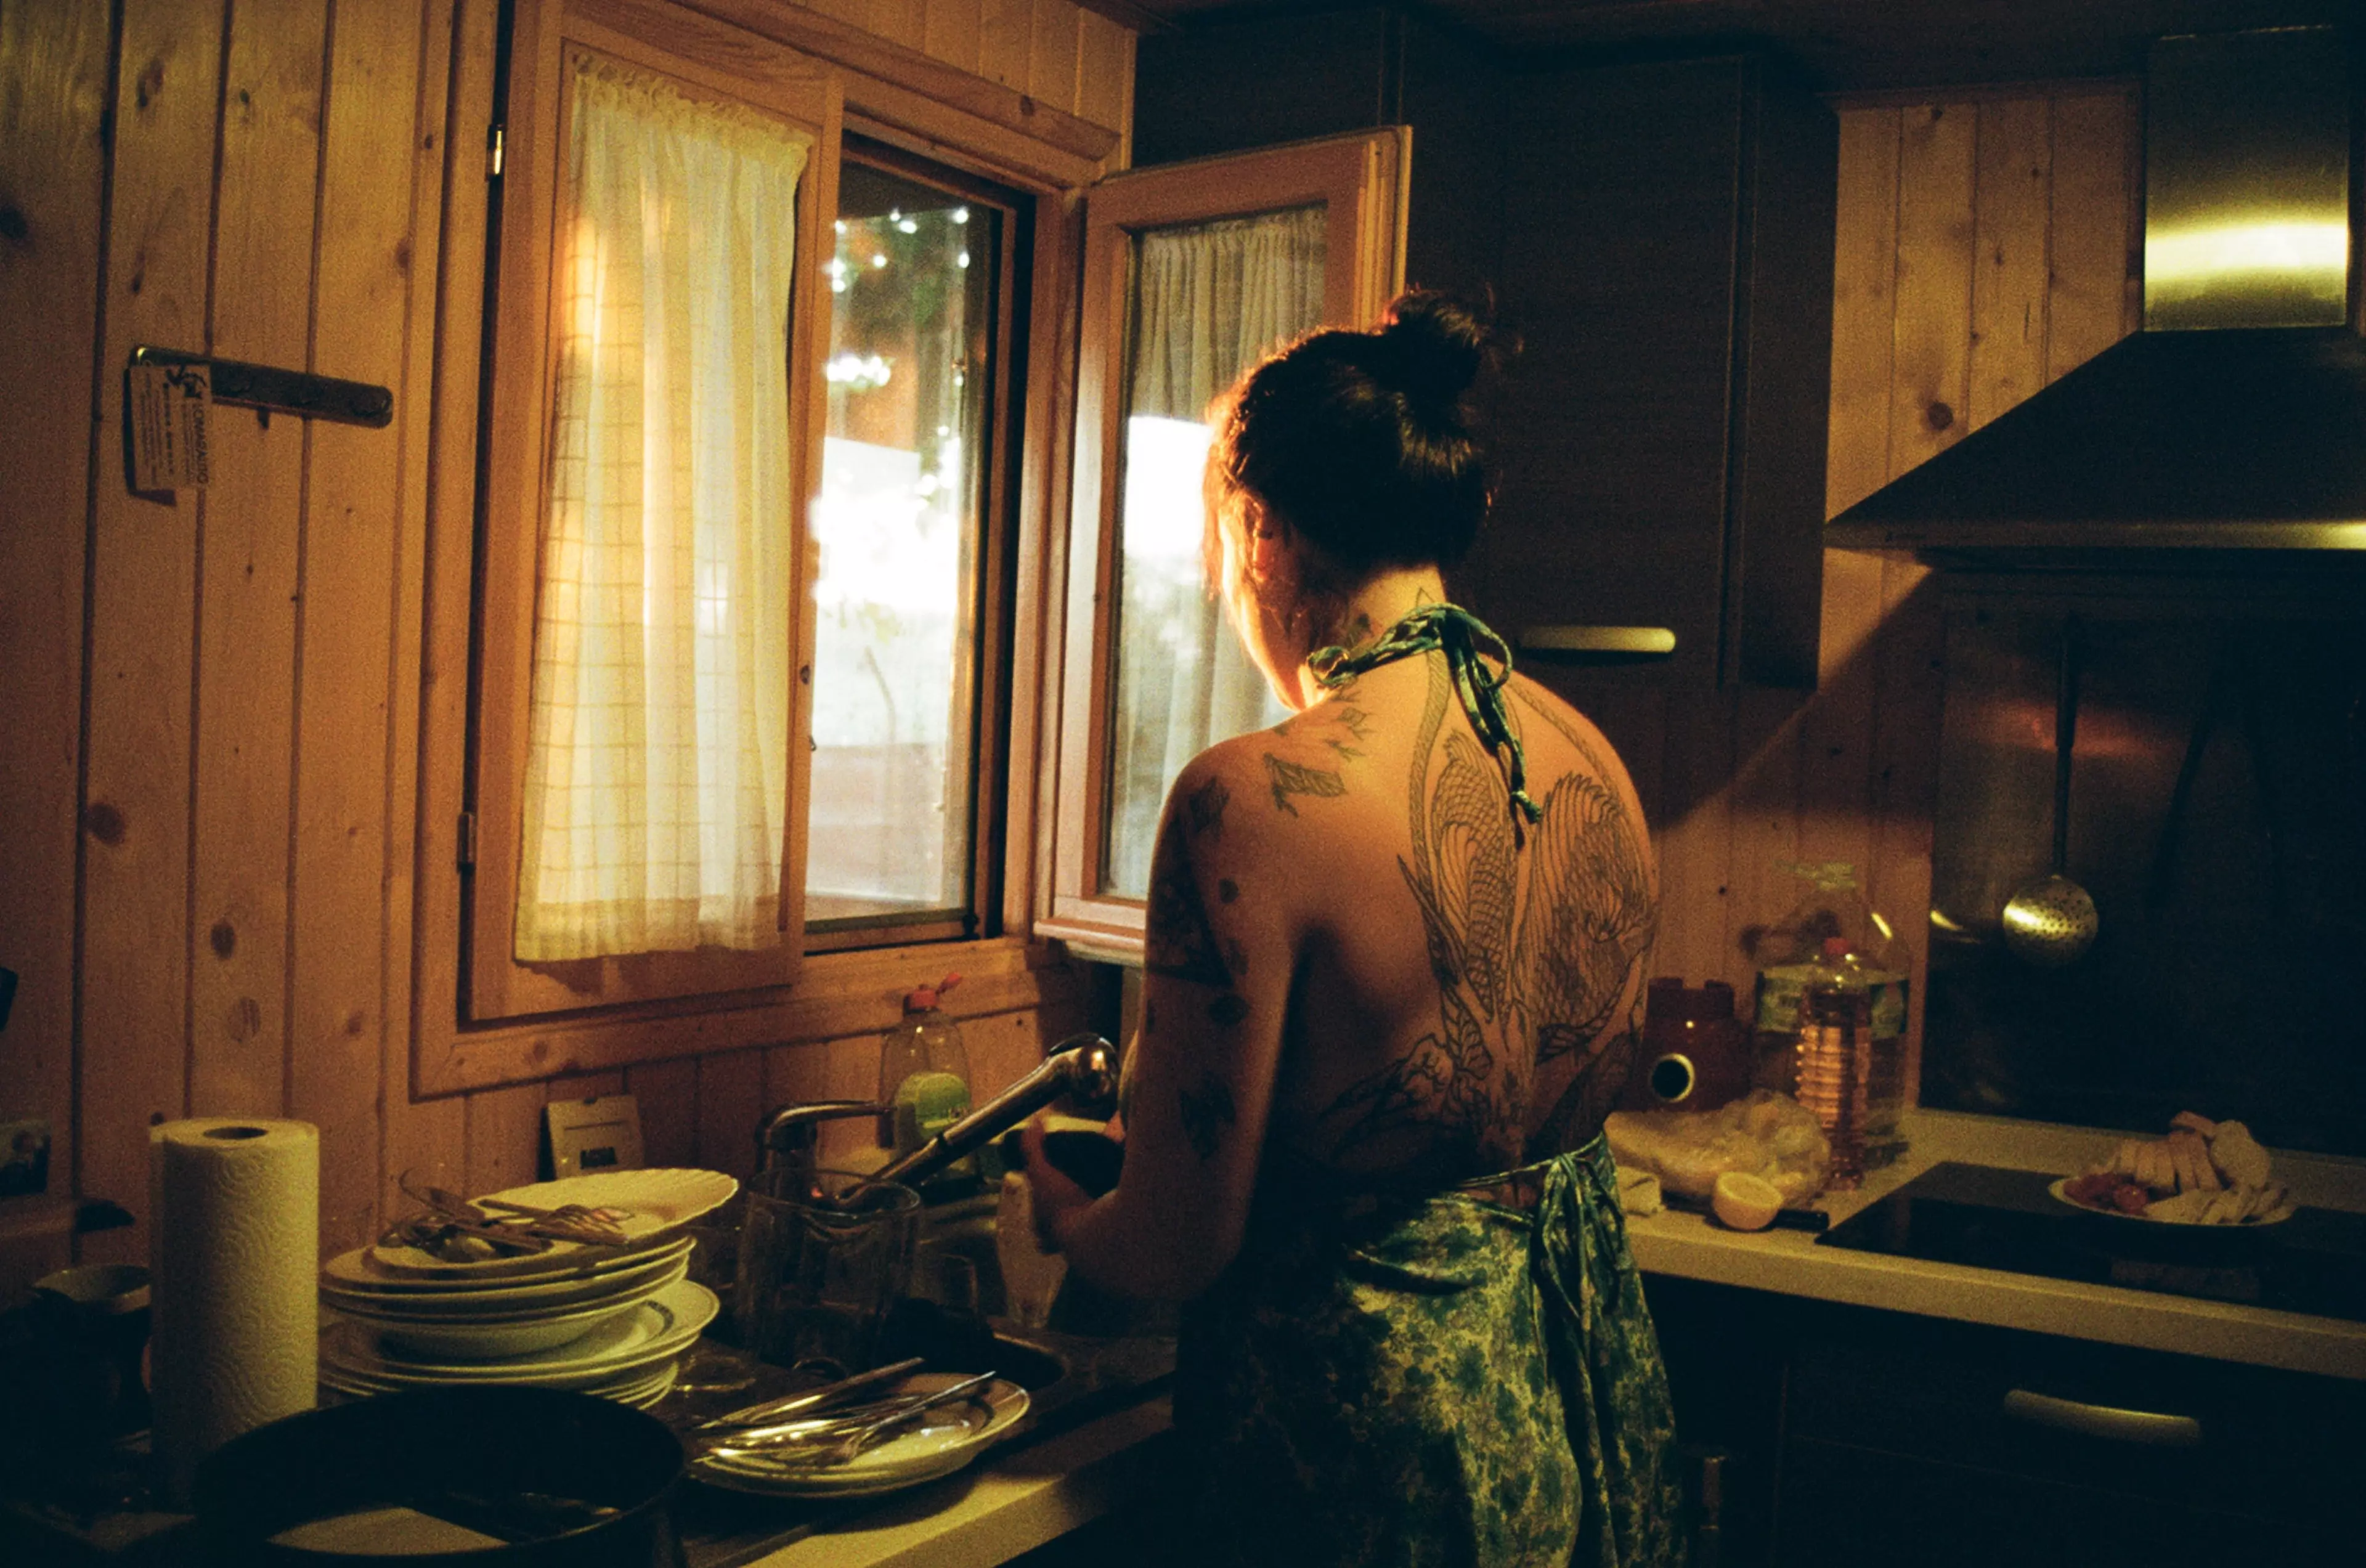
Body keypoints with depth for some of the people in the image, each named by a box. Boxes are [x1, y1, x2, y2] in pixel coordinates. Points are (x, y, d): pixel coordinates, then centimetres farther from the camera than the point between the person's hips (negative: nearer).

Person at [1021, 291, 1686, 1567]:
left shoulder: (1256, 799, -24)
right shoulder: (1595, 762, -2)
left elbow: (1181, 1242, -19)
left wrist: (1060, 1218, 5)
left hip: (1379, 1425, -7)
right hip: (1591, 1366, 7)